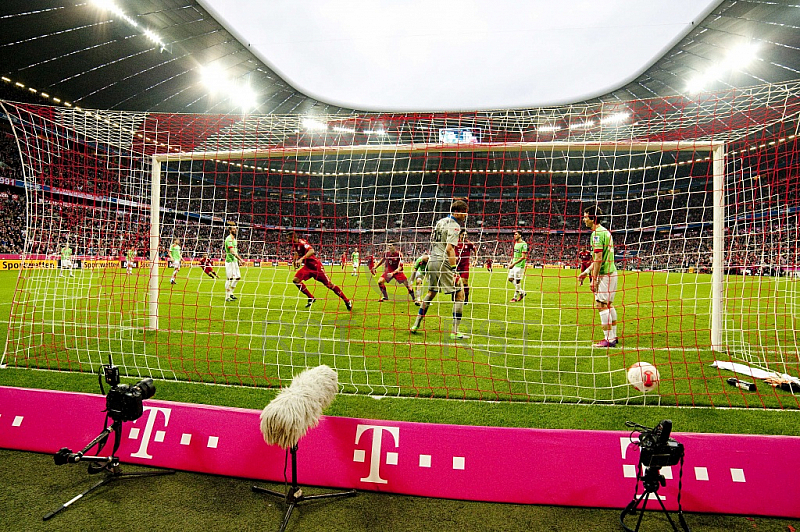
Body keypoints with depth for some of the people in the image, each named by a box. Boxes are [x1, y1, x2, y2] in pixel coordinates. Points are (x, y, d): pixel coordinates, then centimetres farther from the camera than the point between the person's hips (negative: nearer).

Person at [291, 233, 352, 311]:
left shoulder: (302, 242, -21)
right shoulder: (294, 245, 5)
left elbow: (311, 251, -39)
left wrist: (301, 259, -45)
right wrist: (295, 261, 20)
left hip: (315, 265, -8)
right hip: (307, 266, 8)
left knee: (329, 284, -6)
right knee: (295, 280, -9)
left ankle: (347, 301, 4)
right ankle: (311, 298, 6)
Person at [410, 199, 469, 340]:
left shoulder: (440, 221, 17)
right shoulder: (454, 226, -10)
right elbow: (449, 249, -19)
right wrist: (454, 271, -21)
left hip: (432, 261, 9)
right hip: (443, 262, -9)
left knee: (431, 293, 23)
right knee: (459, 294, -3)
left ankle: (416, 324, 26)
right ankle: (455, 332, -5)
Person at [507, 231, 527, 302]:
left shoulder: (523, 244, -15)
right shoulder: (515, 243, 11)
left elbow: (523, 257, -20)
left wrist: (514, 264, -24)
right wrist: (511, 262, 11)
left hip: (520, 265, -9)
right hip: (514, 264, 9)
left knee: (517, 281, -2)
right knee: (510, 279, 10)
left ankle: (515, 297, 9)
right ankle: (522, 292, 24)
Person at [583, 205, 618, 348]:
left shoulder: (597, 233, -14)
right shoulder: (605, 231, 17)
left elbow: (598, 258, -20)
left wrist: (594, 279, -18)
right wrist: (587, 271, 22)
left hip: (604, 274, -10)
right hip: (611, 272, 10)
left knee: (602, 305, -6)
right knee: (609, 305, 14)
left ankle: (608, 339, -2)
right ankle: (613, 336, 21)